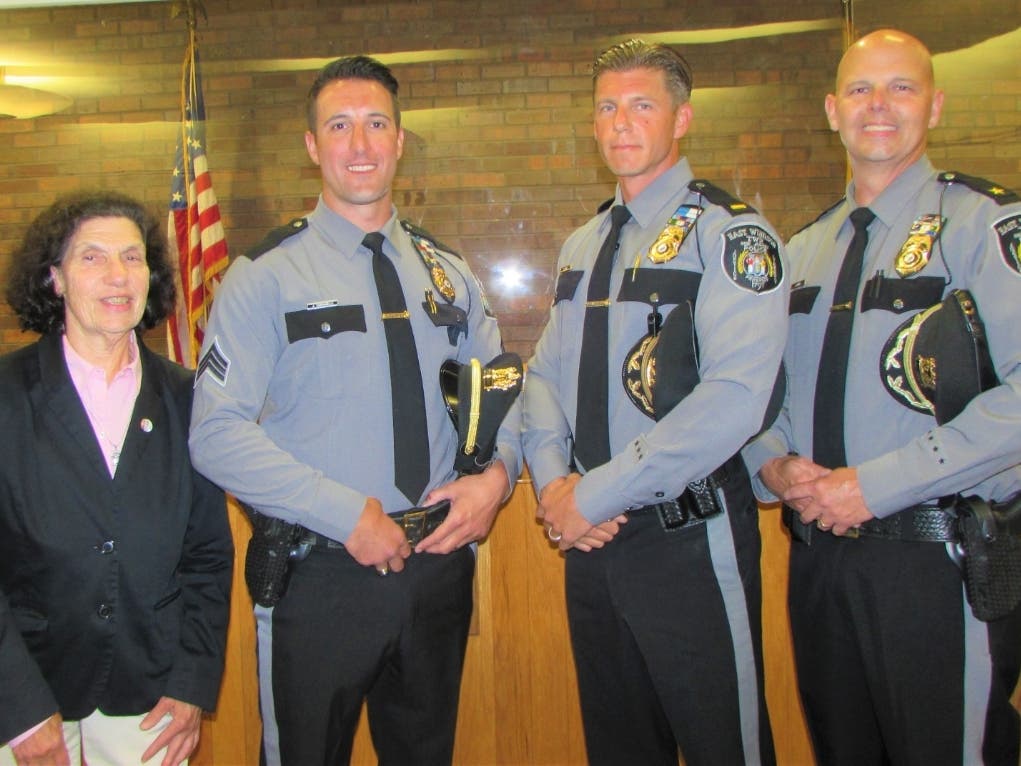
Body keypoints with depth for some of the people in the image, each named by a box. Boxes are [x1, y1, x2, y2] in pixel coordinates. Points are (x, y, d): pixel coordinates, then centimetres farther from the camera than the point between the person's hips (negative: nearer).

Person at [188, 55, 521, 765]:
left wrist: (497, 473, -7)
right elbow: (217, 434, -14)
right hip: (319, 575, -4)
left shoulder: (447, 272, 9)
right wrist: (346, 513, -20)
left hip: (438, 566, 5)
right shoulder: (266, 275, -7)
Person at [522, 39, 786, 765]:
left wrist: (594, 495, -19)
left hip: (690, 542, -6)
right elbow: (545, 374, 12)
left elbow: (734, 399, -23)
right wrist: (553, 481, -7)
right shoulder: (583, 245, 13)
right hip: (591, 539, 7)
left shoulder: (730, 233, -11)